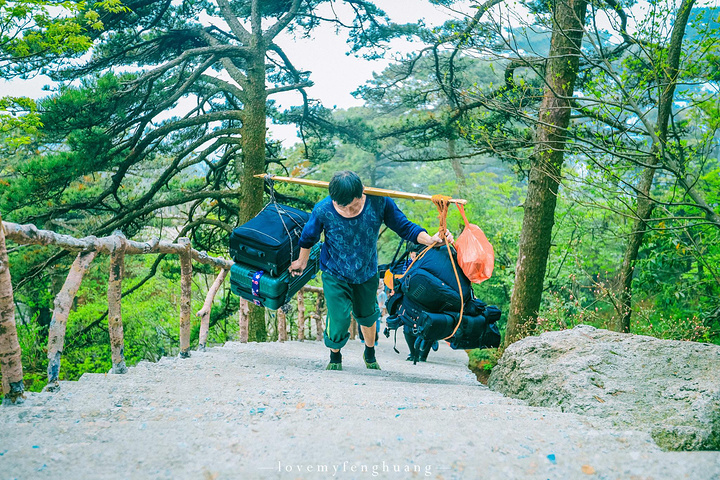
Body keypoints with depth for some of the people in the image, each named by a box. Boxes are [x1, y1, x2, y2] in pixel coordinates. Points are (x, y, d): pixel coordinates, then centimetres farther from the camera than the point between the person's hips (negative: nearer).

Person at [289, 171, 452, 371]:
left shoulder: (379, 203, -28)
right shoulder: (323, 210, -28)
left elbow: (405, 227, -15)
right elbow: (308, 238, -7)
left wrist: (431, 240, -32)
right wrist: (302, 262, 10)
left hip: (367, 273, 2)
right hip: (335, 274, -2)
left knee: (367, 315, 21)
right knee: (338, 319, -9)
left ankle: (370, 353, 53)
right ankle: (335, 356, 26)